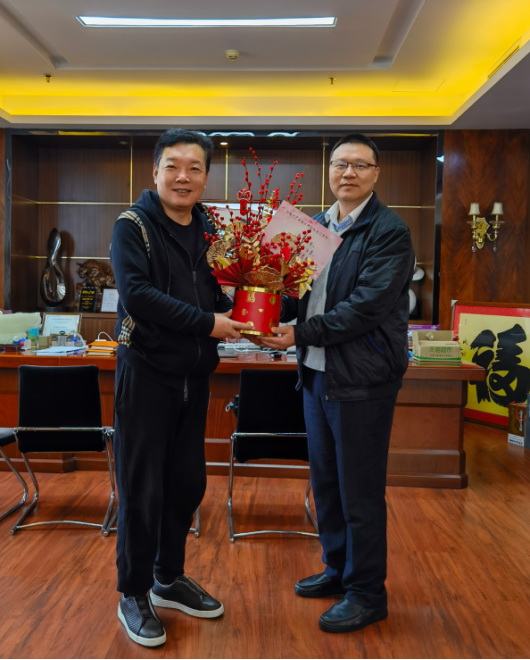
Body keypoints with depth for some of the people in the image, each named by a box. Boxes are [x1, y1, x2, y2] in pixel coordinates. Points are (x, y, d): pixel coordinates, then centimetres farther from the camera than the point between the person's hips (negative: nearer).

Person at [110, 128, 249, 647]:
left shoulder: (211, 229, 9)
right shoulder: (134, 225, -7)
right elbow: (136, 293, -21)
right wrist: (206, 322, -22)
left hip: (194, 374, 6)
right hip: (146, 371, -5)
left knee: (187, 483, 14)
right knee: (142, 488, 3)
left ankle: (169, 578, 33)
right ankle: (133, 594, 21)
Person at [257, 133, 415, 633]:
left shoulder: (389, 232, -10)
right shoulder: (316, 226, 11)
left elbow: (367, 306, -20)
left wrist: (301, 335, -21)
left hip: (362, 378, -7)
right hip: (317, 372, 7)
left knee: (360, 490, 4)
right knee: (325, 480, 18)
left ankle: (366, 593, 22)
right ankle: (337, 568, 38)